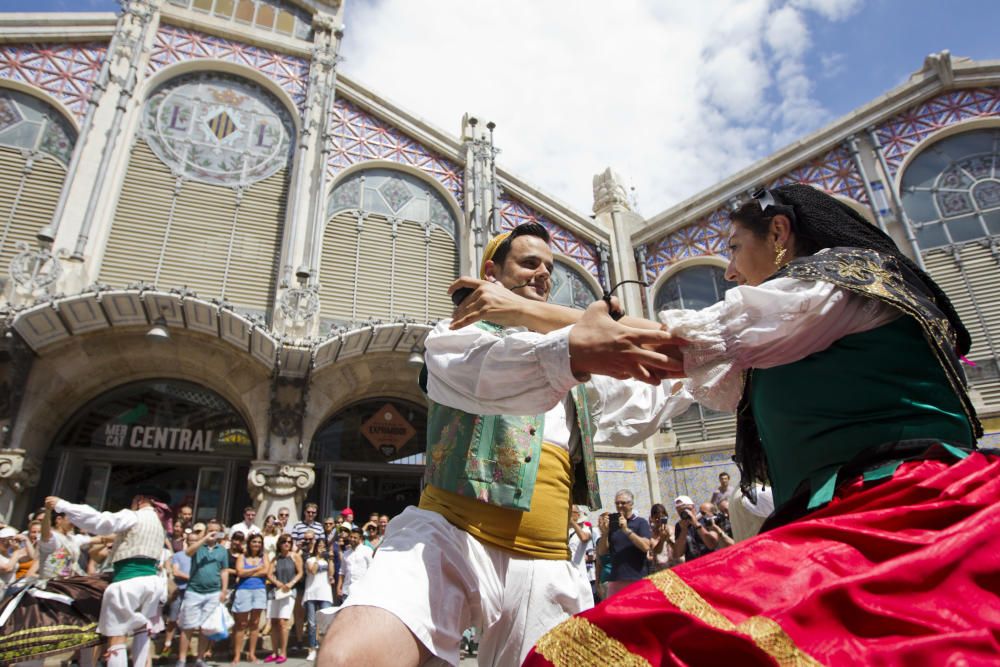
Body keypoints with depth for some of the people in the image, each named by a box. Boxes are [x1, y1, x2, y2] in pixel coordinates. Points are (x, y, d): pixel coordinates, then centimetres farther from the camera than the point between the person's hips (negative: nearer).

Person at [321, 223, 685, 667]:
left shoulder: (570, 356, 27)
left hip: (544, 564, 6)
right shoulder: (456, 335, 9)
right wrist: (572, 351, -35)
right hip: (451, 535, -5)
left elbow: (641, 411, 34)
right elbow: (488, 373, -17)